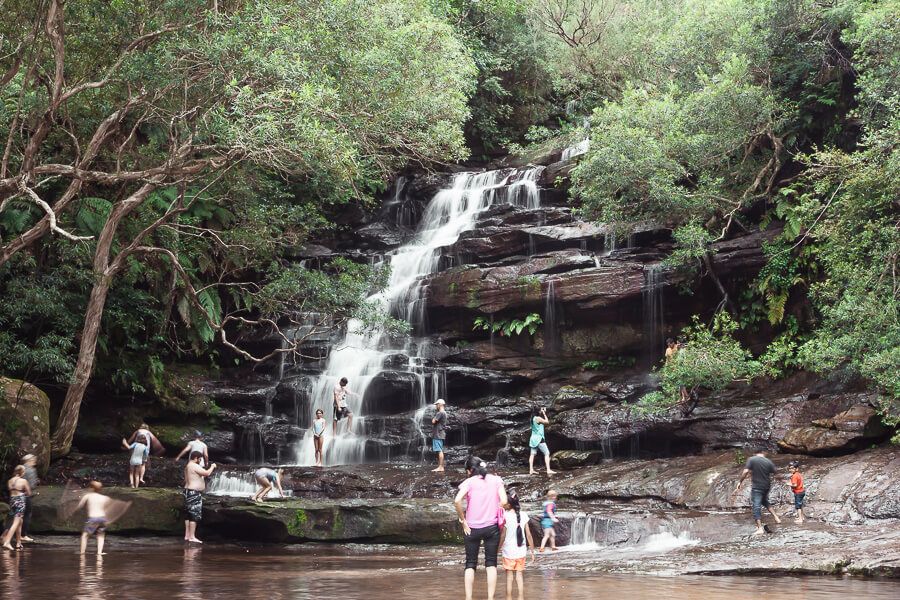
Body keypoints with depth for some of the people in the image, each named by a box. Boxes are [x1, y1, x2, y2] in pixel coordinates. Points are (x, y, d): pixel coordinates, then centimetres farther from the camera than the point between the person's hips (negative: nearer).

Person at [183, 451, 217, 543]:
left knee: (188, 515, 12)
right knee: (194, 515, -9)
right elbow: (207, 473, -20)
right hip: (194, 493, -11)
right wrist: (212, 467, -3)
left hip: (189, 491, 11)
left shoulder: (188, 466, 16)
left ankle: (187, 535, 14)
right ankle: (192, 537, -10)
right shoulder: (194, 466, -15)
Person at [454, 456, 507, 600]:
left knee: (470, 564, 8)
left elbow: (457, 501, -19)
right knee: (491, 563, 8)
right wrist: (494, 512, 7)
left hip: (472, 528, -1)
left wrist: (463, 520, -9)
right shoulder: (496, 480, 3)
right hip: (492, 527, 1)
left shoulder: (469, 482, -5)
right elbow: (503, 501, -7)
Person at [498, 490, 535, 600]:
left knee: (509, 577, 7)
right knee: (519, 576, 11)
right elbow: (529, 535, 0)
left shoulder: (505, 516, -12)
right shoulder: (523, 515, -2)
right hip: (521, 552, 3)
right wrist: (532, 551, 7)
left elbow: (502, 536, -11)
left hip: (508, 552, -3)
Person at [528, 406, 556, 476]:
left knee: (532, 454, 7)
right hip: (539, 439, -9)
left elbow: (543, 421, 21)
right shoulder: (538, 418, -15)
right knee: (547, 453, -7)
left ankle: (531, 470, 4)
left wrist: (543, 412, 15)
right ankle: (548, 470, -15)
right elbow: (547, 422, -6)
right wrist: (544, 414, 0)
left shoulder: (533, 418, 9)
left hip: (533, 438, 9)